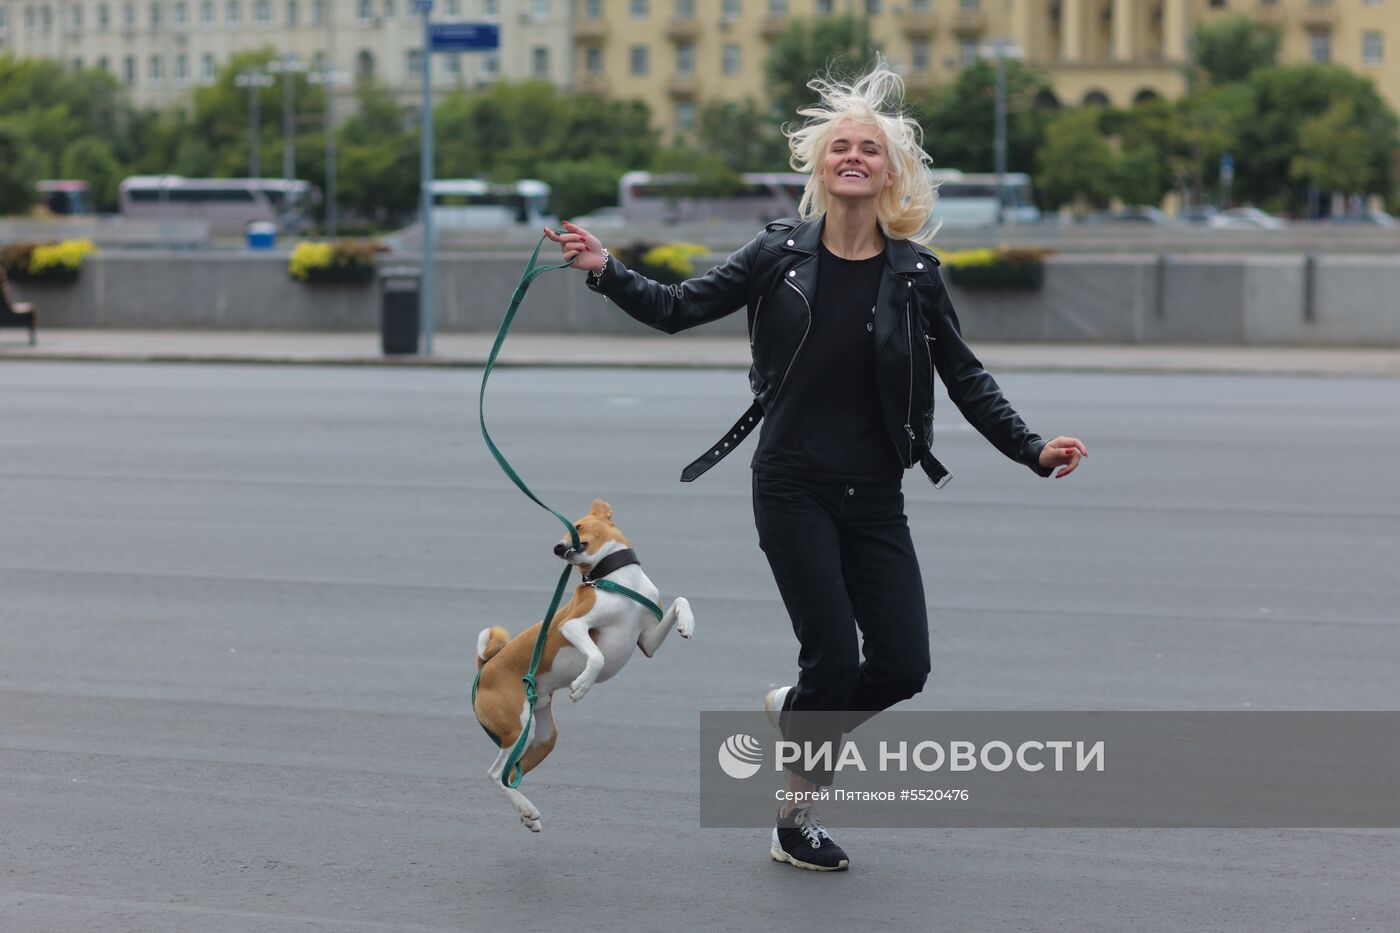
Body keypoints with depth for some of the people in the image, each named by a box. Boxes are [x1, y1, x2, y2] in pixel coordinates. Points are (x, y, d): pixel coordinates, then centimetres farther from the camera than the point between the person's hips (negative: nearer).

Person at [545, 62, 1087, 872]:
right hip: (794, 489, -2)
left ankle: (795, 713, 30)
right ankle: (796, 817, 15)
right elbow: (678, 309, 5)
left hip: (874, 496, 2)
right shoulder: (782, 254, 0)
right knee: (835, 655, -8)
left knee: (904, 665, -2)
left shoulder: (914, 274, 2)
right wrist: (606, 271, -9)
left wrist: (1030, 448, -3)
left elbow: (964, 377, 7)